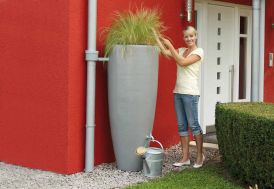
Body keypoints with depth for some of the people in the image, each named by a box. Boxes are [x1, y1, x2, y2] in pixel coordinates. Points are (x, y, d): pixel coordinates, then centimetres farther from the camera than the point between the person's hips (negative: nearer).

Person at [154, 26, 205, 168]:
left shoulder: (199, 51, -5)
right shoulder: (181, 50, 14)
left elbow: (182, 62, -18)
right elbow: (165, 52, 2)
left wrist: (170, 45, -16)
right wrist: (156, 37, 0)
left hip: (190, 93, -7)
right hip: (178, 92, 7)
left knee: (193, 124, -2)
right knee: (181, 125, 7)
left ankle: (200, 156, 11)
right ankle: (185, 158, 12)